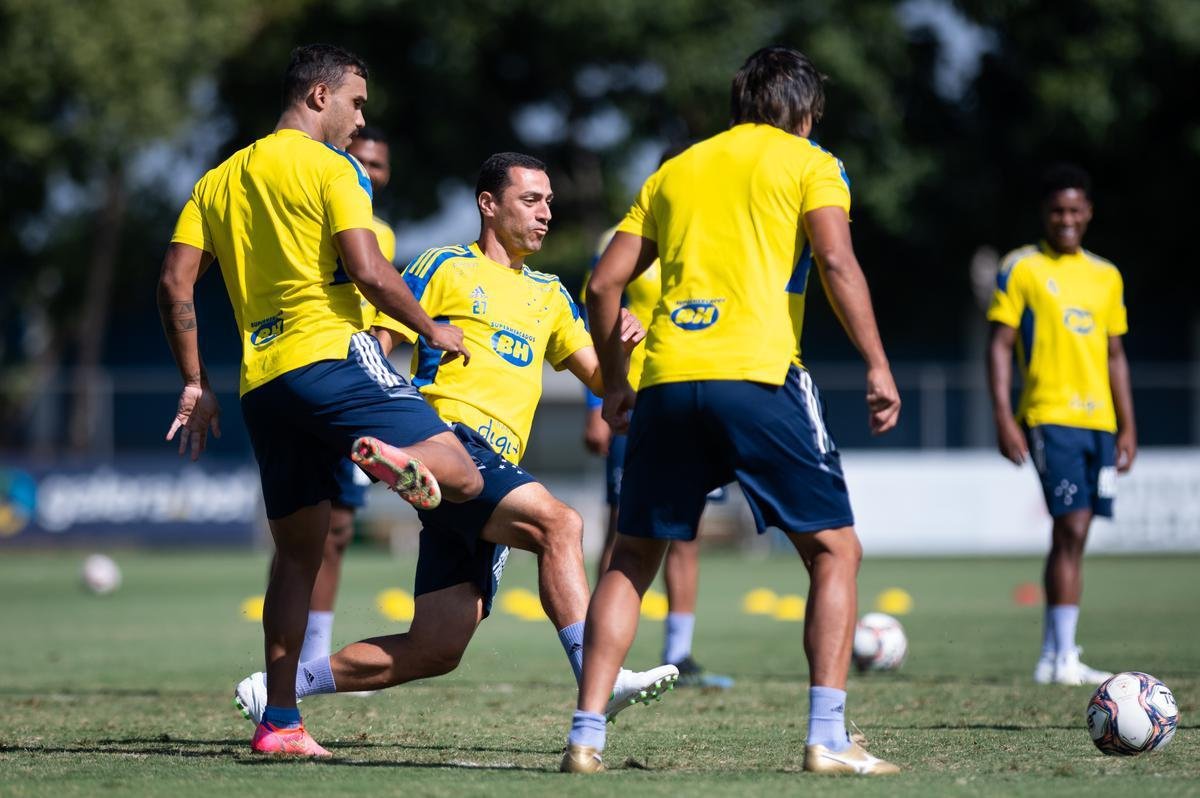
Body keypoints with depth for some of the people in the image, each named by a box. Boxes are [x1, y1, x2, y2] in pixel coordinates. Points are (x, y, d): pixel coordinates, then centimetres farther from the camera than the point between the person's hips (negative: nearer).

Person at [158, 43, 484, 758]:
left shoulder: (219, 181, 20)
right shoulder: (330, 168, -1)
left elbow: (175, 285, 14)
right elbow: (369, 272, -11)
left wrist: (195, 384, 18)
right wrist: (433, 330, 3)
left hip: (262, 381, 7)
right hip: (331, 353, -7)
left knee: (298, 552, 13)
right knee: (461, 476, -13)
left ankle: (279, 722, 8)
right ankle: (389, 453, -48)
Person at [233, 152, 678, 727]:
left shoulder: (548, 295, 25)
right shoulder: (447, 268, 6)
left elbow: (598, 376, 20)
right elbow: (375, 345, 4)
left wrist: (620, 347, -1)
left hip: (495, 468, 7)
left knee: (435, 651, 1)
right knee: (558, 523, -30)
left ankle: (279, 685, 13)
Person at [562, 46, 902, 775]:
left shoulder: (675, 170, 22)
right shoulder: (808, 163, 10)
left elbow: (606, 283, 18)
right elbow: (836, 261, -7)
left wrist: (615, 384, 28)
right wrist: (878, 366, -7)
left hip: (667, 382, 4)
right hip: (757, 376, -4)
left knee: (632, 559, 14)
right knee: (835, 549, 6)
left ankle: (587, 736, 6)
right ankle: (828, 738, -4)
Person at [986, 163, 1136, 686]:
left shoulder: (1106, 277, 16)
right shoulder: (1021, 269, 1)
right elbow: (1000, 345, -2)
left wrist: (1127, 426, 15)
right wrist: (1004, 418, -11)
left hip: (1099, 421, 6)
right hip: (1050, 417, -5)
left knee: (1071, 535, 7)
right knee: (1070, 529, -15)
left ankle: (1051, 658, 14)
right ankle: (1065, 659, -15)